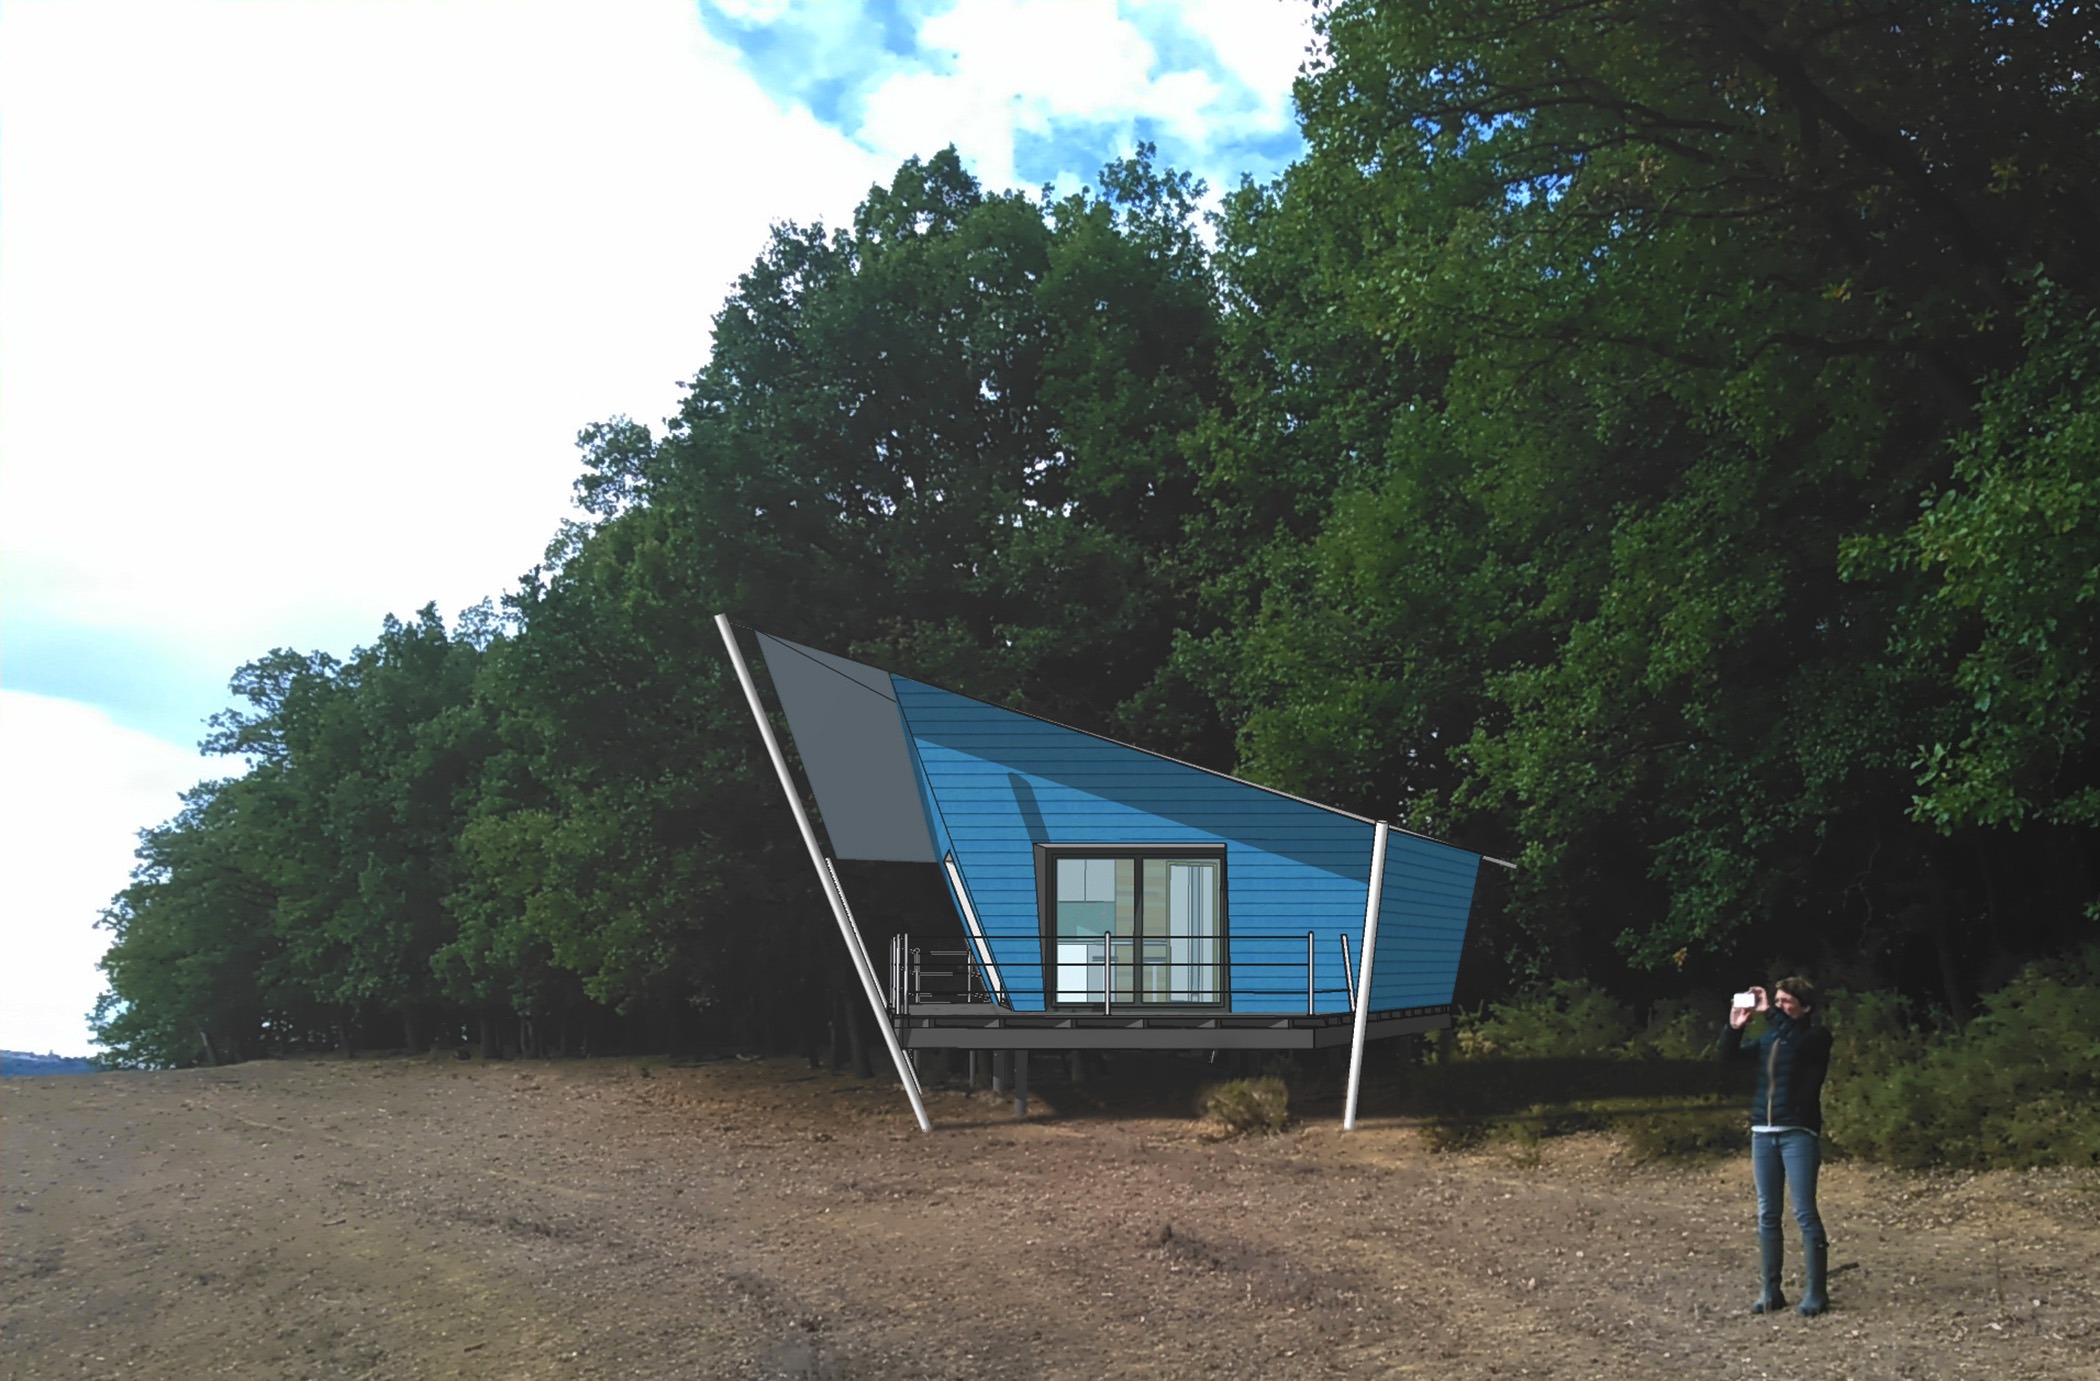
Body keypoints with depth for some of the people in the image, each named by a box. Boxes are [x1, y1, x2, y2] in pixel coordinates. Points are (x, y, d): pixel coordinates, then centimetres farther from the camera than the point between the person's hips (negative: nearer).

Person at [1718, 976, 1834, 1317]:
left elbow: (1795, 1038, -26)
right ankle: (1771, 1292, 11)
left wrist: (1768, 1012, -20)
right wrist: (1734, 1026, -3)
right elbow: (1730, 1057, 11)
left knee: (1804, 1213, -7)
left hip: (1799, 1135, -6)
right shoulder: (1768, 1038, 13)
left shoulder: (1815, 1037, -3)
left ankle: (1816, 1292, 0)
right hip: (1763, 1134, 6)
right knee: (1767, 1215, 6)